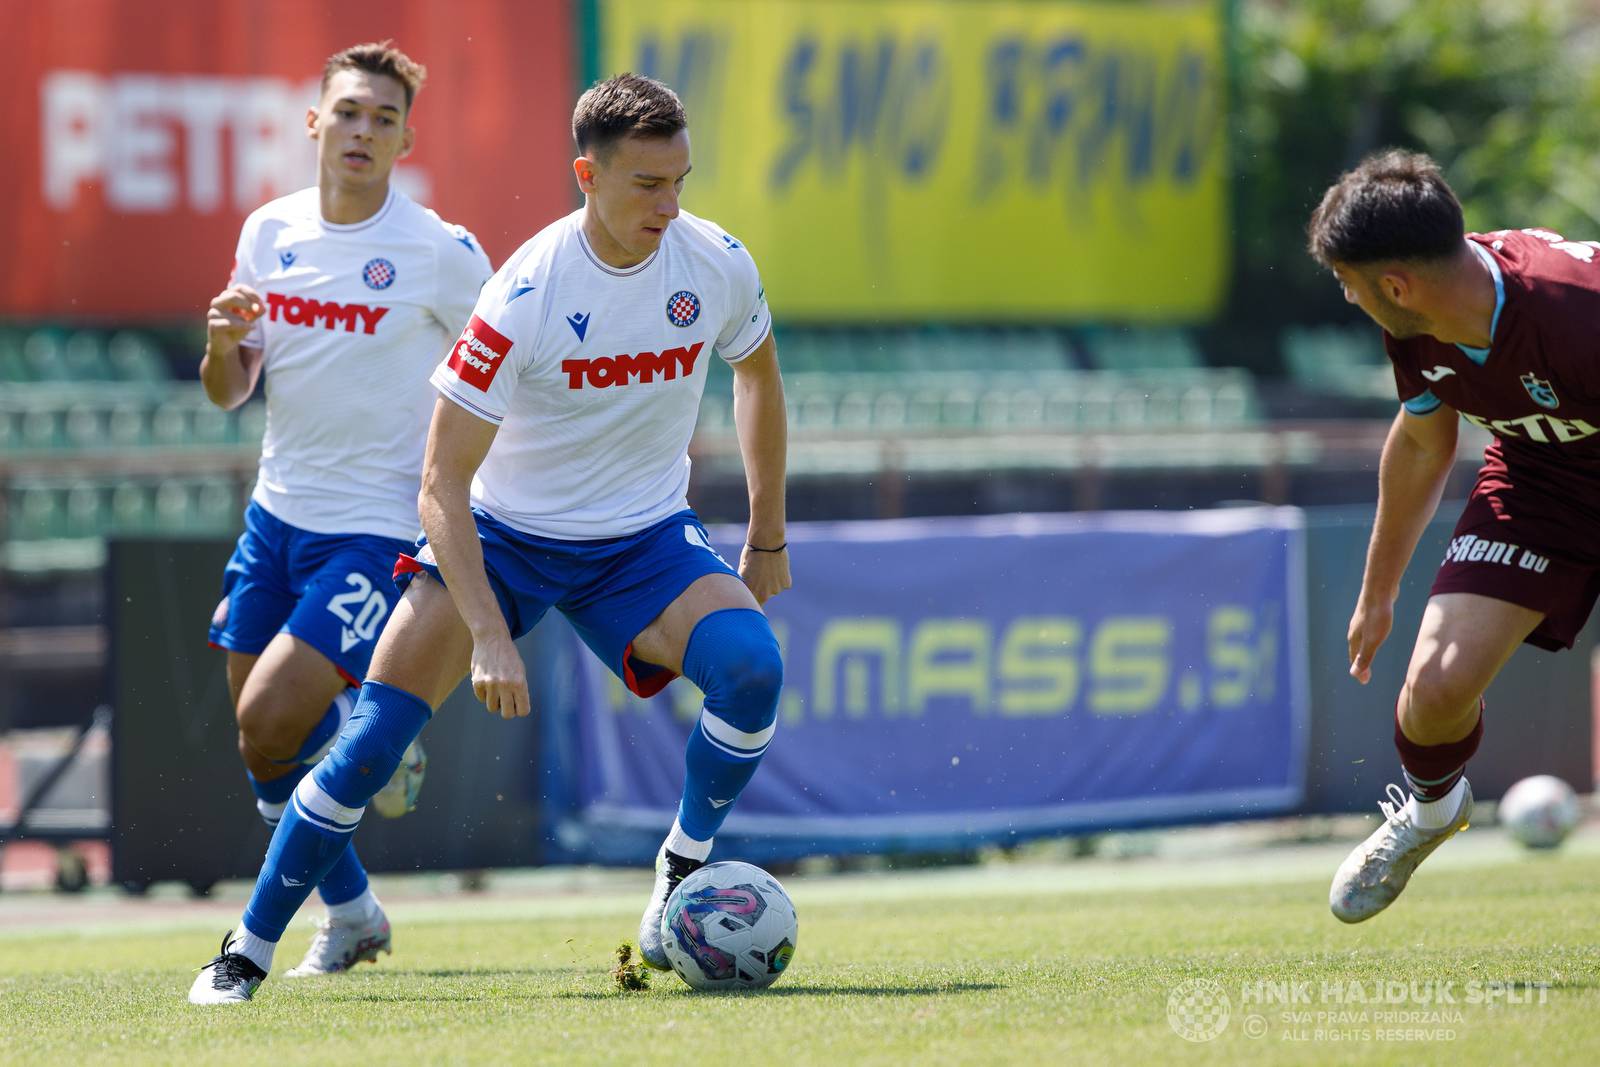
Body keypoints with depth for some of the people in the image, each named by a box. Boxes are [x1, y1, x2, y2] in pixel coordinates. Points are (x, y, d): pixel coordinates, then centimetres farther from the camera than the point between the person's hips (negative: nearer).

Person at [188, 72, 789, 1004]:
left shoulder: (718, 265, -12)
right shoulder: (525, 296, -25)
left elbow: (758, 376, 13)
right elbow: (442, 486, -23)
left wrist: (767, 538, 15)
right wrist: (489, 636, -31)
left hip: (645, 540, 3)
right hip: (502, 535, -3)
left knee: (751, 664, -26)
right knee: (376, 731, -16)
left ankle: (684, 871, -2)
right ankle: (247, 954, -4)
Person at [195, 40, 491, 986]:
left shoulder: (442, 253, -12)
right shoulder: (269, 233, 3)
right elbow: (230, 391, 9)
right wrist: (224, 344, -14)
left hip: (381, 530, -6)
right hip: (279, 511, 6)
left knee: (269, 725, -18)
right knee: (260, 739, 9)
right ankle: (353, 917, 28)